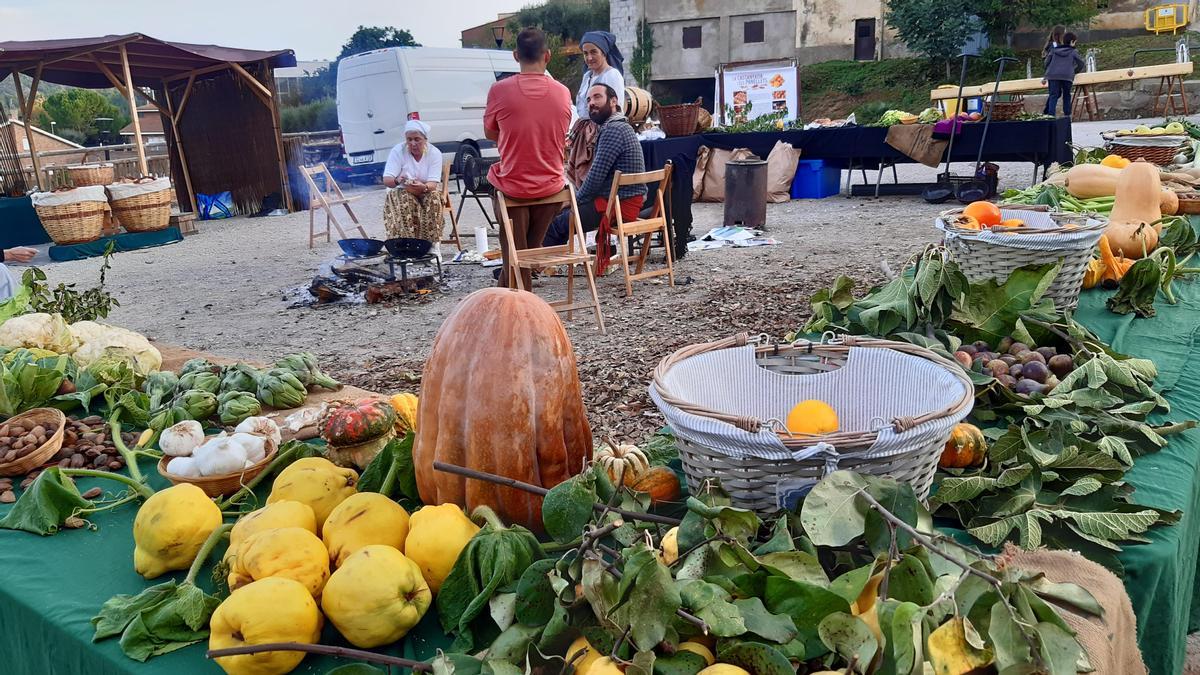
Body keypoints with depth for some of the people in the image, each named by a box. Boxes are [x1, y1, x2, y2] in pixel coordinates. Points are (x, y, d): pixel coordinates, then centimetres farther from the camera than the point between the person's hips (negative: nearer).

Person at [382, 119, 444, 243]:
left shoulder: (434, 153, -10)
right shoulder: (397, 151, -11)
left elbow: (433, 184, -19)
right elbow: (386, 180, -18)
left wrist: (423, 187, -44)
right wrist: (397, 180, -43)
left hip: (427, 191, 1)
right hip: (402, 192, -1)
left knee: (434, 197, -31)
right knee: (405, 201, -33)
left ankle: (432, 244, -26)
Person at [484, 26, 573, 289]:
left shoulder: (500, 90, -11)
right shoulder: (562, 92, -3)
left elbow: (490, 134, 4)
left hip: (513, 187, -3)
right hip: (550, 187, 3)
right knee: (531, 254, 19)